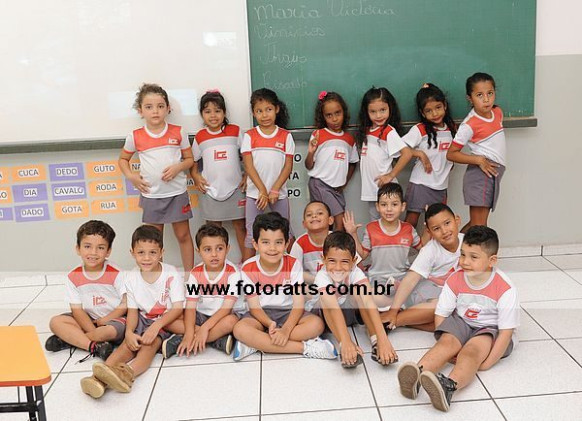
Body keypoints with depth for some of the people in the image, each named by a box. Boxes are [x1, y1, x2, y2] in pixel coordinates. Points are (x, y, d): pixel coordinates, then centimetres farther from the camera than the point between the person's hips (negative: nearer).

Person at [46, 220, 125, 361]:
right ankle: (95, 346, -28)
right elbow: (77, 309, -7)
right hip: (87, 320, 4)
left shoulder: (116, 274, -14)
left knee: (111, 331, -36)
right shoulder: (73, 277, -5)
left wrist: (103, 321, -14)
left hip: (113, 318, -4)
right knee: (56, 322, -15)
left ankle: (68, 339, -16)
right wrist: (94, 331, -19)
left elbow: (125, 305, -10)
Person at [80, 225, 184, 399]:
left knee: (150, 344, -30)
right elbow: (133, 310, 0)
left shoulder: (171, 274, -12)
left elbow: (178, 308, -15)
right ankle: (100, 378, -45)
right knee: (128, 343, -23)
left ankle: (127, 373, -58)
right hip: (143, 320, 4)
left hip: (166, 321, -3)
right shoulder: (131, 277, -1)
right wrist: (129, 331, -21)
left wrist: (156, 326, -29)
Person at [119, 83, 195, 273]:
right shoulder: (135, 137, -2)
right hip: (151, 195, 0)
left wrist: (178, 167, -15)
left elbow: (189, 159, 5)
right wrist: (131, 176, -5)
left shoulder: (178, 133, -3)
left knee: (183, 236, 10)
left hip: (177, 193, 0)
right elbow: (123, 159, 12)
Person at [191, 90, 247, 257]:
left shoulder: (235, 131, 0)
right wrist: (196, 177, -1)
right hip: (210, 190, 1)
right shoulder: (200, 137, 3)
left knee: (240, 226, 6)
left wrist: (247, 176, -3)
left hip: (235, 188, -1)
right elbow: (193, 160, 14)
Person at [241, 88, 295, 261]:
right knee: (251, 235, 5)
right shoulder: (249, 136, 1)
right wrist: (262, 190, -12)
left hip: (279, 193, 0)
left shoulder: (285, 136, 1)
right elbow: (248, 166, -4)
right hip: (255, 193, 0)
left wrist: (274, 190, -11)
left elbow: (288, 166, -2)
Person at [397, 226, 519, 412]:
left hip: (490, 330, -4)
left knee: (472, 350, -33)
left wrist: (487, 363, -24)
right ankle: (416, 375, -53)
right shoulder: (455, 280, -9)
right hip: (461, 323, 4)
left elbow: (506, 331, -18)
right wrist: (449, 348, -14)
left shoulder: (505, 289, -20)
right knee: (446, 343, -27)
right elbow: (440, 315, -4)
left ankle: (448, 386, -62)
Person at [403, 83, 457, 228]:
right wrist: (420, 154, -21)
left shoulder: (452, 129, 6)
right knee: (411, 222, 0)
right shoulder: (419, 130, -10)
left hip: (441, 185, 5)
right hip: (420, 183, -5)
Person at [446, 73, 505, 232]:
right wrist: (479, 160, -19)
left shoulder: (497, 112, 6)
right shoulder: (469, 125, -14)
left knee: (476, 224, 12)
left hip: (493, 174, 7)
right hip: (480, 174, -7)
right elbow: (451, 154, -11)